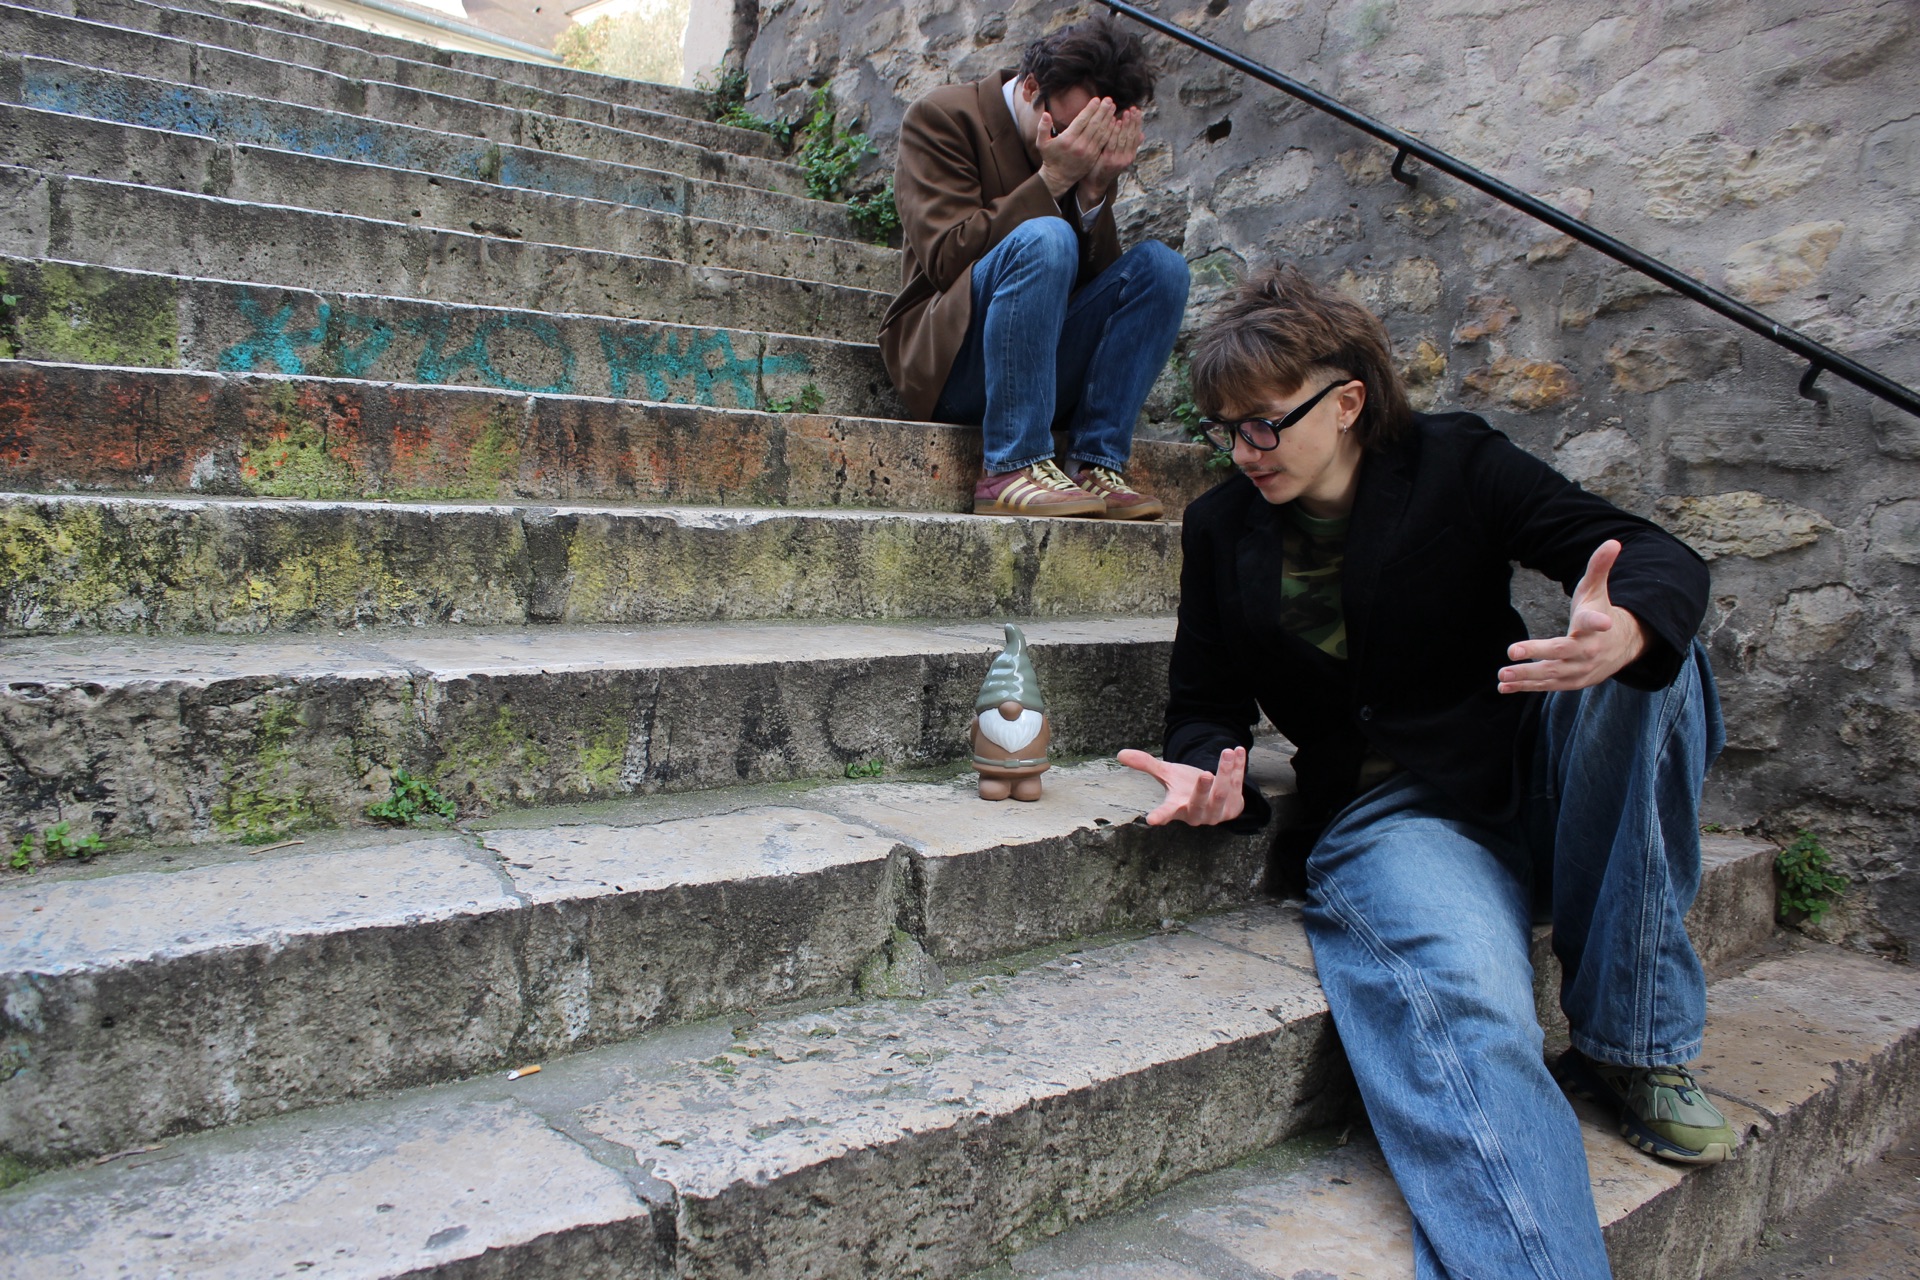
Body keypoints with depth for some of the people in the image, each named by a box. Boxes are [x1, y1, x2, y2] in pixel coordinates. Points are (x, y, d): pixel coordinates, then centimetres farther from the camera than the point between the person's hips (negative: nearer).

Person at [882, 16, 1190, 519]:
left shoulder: (1089, 155, 12)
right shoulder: (943, 117, -3)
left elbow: (1096, 276, 4)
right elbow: (948, 257, -16)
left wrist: (1093, 192, -11)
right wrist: (1051, 180, -18)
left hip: (1049, 372, 5)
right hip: (948, 360, -5)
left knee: (1160, 264, -12)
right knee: (1044, 239, -29)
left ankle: (1098, 467, -19)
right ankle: (1012, 468, -31)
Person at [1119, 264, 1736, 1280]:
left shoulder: (1454, 464, 0)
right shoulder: (1222, 529, 6)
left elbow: (1664, 559, -7)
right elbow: (1206, 703, 12)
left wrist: (1628, 629, -33)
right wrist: (1207, 772, -14)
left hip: (1534, 778, 2)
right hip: (1385, 814, -2)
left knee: (1644, 664, -28)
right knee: (1462, 1005, -34)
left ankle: (1632, 1041, -15)